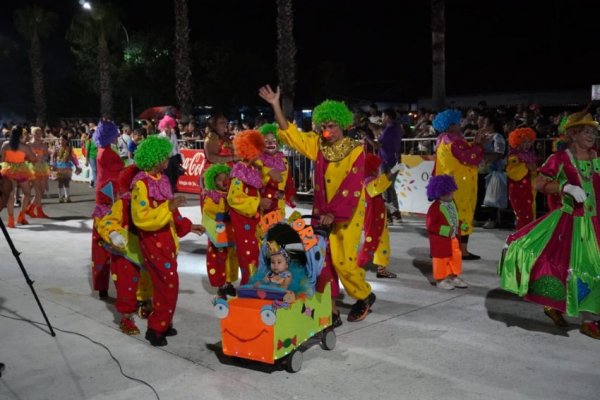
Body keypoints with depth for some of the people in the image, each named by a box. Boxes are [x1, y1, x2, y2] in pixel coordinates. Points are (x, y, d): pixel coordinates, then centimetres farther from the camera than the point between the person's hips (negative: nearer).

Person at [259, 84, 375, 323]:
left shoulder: (355, 151, -11)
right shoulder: (317, 145, 3)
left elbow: (352, 188, -18)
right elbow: (290, 133, 3)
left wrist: (335, 213, -25)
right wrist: (276, 106, -6)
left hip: (347, 213, -5)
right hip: (322, 211, 5)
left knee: (343, 260, -6)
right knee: (322, 259, 2)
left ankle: (365, 296, 22)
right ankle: (329, 309, 12)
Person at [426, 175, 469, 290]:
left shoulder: (452, 203, 4)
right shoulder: (435, 207, -22)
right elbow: (430, 225, -23)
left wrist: (460, 226, 2)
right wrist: (447, 230, -25)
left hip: (453, 238, 8)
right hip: (440, 239, -8)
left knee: (456, 256, 14)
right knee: (442, 258, 3)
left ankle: (453, 277, 29)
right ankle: (440, 279, 17)